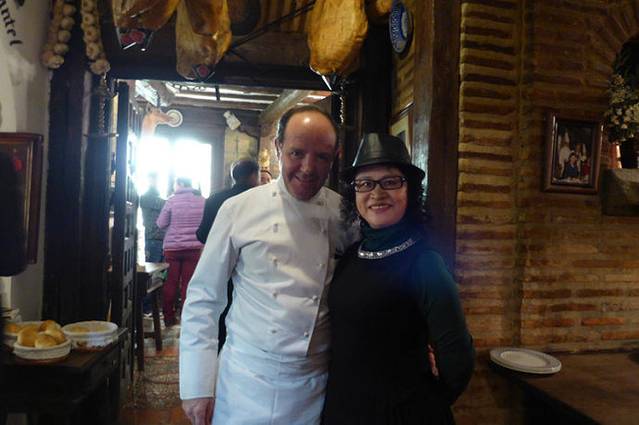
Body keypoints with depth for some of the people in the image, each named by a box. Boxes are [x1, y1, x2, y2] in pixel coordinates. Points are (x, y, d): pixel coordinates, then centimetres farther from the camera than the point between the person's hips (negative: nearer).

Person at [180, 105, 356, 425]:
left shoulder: (344, 215, -5)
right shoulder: (239, 209, -8)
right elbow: (203, 299, -3)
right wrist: (197, 386, -3)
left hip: (315, 387, 1)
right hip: (243, 385, -1)